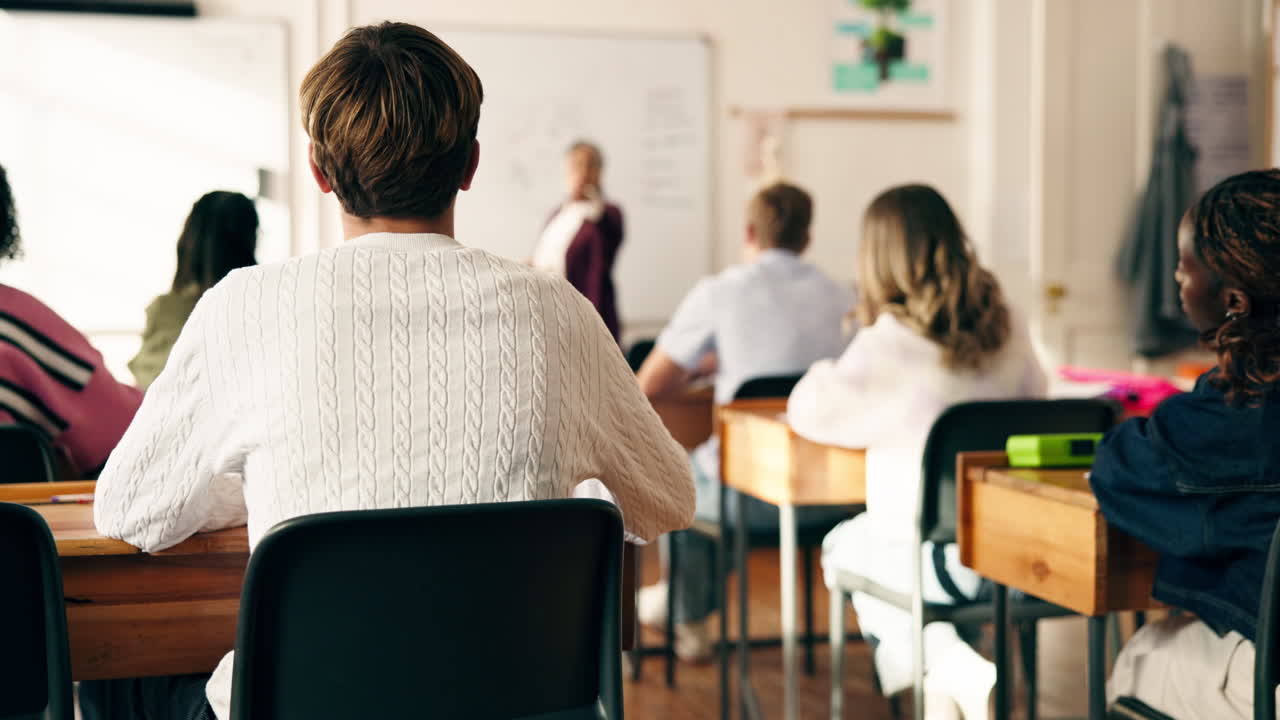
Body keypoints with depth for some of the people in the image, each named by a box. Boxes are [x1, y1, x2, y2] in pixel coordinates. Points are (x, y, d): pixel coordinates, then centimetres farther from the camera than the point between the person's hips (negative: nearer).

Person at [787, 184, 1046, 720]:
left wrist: (826, 374, 14)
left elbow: (812, 411, -9)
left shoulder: (892, 339, -17)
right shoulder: (1005, 326, 0)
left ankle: (958, 672, 6)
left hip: (929, 556, -6)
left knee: (844, 545, 25)